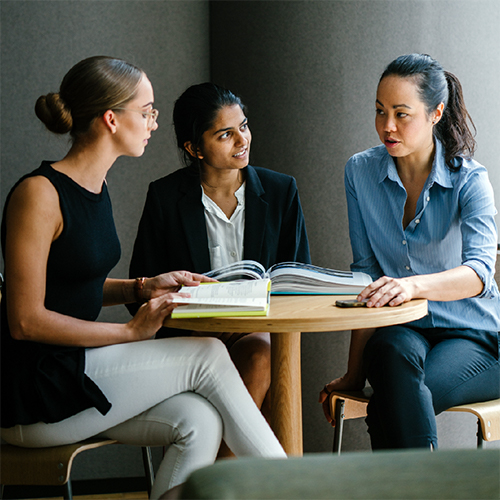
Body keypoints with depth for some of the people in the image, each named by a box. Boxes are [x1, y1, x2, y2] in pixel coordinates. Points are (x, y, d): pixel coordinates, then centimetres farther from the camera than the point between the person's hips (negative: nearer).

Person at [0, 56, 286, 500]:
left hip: (74, 372, 8)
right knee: (207, 355, -13)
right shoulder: (39, 193, -17)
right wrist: (132, 332, -17)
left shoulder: (95, 188, 12)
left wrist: (143, 288, 5)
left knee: (198, 421, -15)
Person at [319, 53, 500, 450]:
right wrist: (354, 372, -5)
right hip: (402, 331, 3)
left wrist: (414, 285, -47)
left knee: (393, 404, -32)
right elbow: (366, 273, 2)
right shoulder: (361, 172, 2)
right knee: (395, 351, -34)